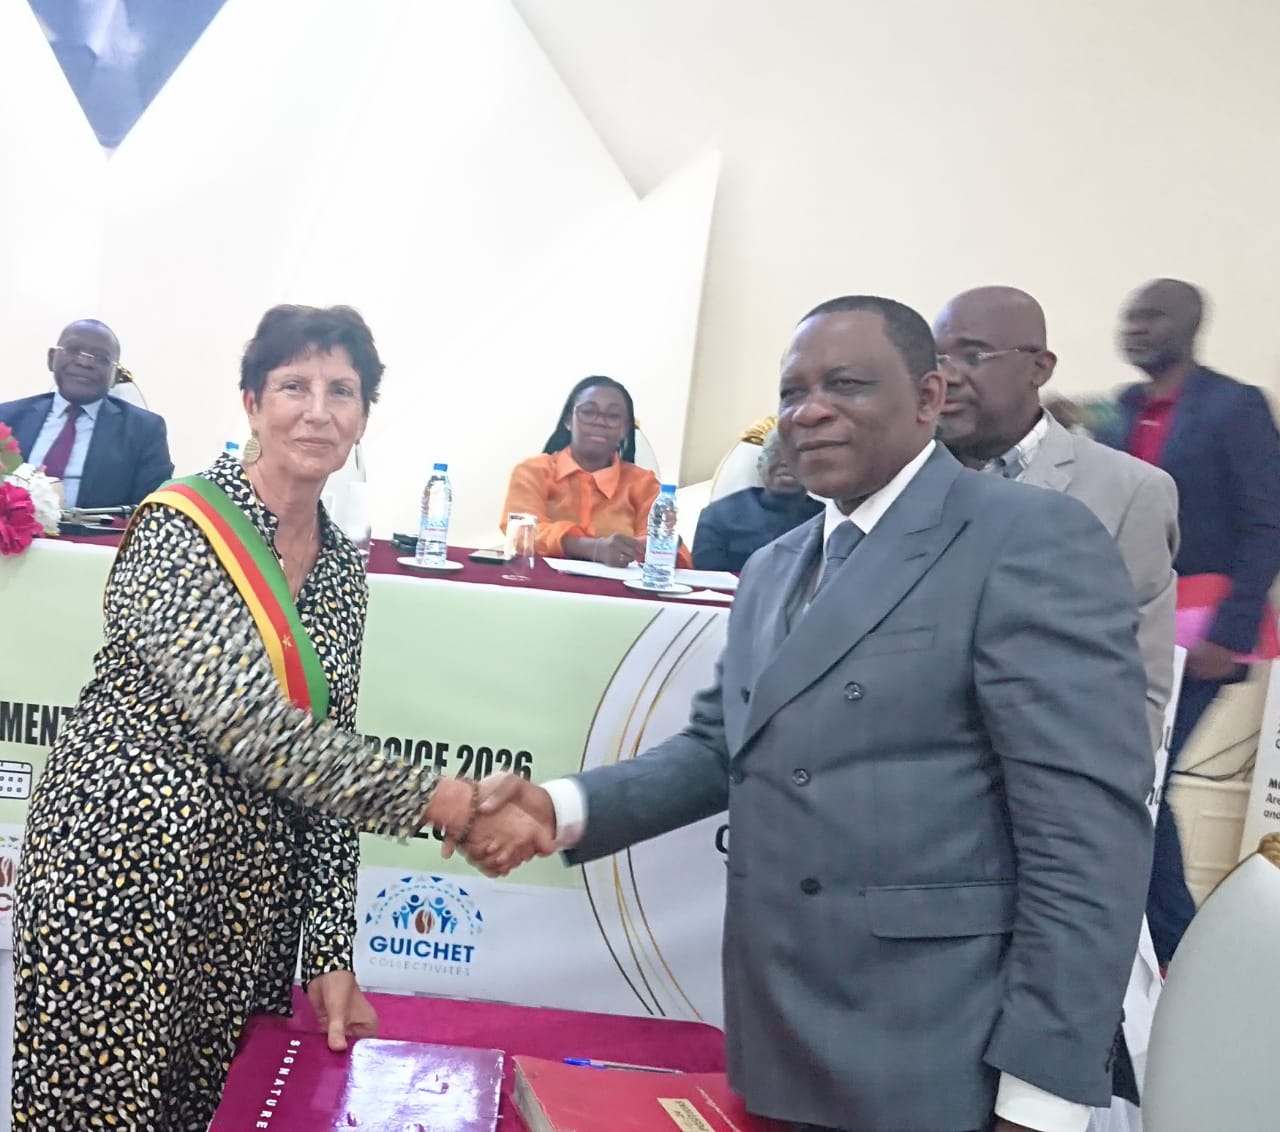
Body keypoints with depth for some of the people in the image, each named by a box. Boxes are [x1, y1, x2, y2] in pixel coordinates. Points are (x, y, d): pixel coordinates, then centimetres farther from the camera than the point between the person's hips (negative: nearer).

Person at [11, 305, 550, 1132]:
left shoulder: (344, 567, 6)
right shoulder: (181, 528, -12)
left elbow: (324, 753, 7)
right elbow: (244, 720, -22)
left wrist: (331, 952, 3)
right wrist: (423, 798, -20)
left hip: (252, 897, 6)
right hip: (123, 869, -5)